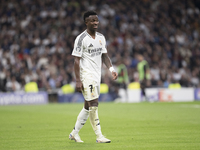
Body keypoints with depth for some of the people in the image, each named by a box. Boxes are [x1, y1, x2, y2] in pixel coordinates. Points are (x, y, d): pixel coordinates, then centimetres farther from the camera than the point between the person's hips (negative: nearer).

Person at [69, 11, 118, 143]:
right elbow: (76, 60, -11)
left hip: (97, 76, 8)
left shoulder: (101, 37, 12)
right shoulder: (81, 39, -10)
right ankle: (99, 136, -8)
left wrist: (111, 69, 2)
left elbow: (104, 55, 19)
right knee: (94, 105, -11)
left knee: (88, 106, 11)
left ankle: (74, 133, 22)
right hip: (86, 76, -8)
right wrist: (78, 80, -17)